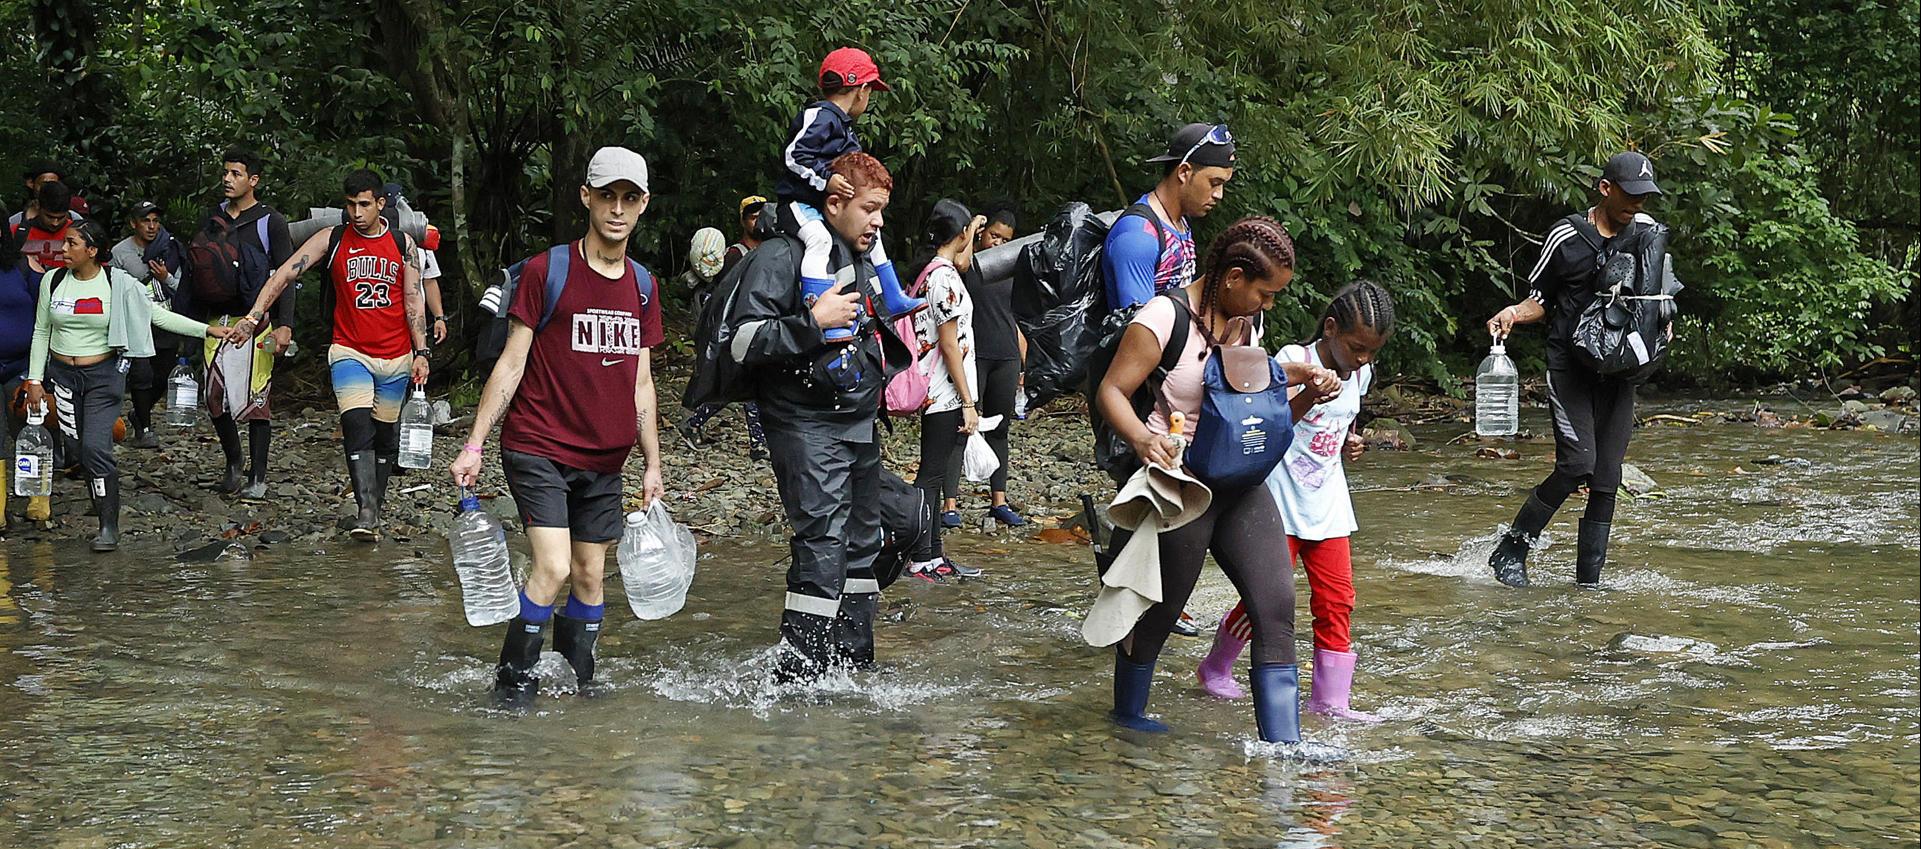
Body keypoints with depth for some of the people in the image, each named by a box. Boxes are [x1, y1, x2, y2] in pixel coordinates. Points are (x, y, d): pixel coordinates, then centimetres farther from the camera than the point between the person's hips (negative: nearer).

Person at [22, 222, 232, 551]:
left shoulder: (118, 285, -6)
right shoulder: (53, 281, 1)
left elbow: (159, 315, -3)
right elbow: (41, 332, 9)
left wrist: (207, 330, -11)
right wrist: (35, 379, 6)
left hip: (103, 375, -4)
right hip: (63, 375, 4)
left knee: (95, 446, -14)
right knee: (77, 447, 3)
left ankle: (109, 526, -9)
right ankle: (101, 506, 23)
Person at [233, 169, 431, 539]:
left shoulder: (403, 244, 4)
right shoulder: (331, 240, 0)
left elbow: (413, 300, 6)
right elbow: (284, 274, -4)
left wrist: (421, 352, 0)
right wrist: (255, 315, -15)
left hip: (396, 356, 2)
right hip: (350, 352, -2)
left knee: (386, 434, 8)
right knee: (357, 426, -20)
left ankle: (374, 506, 21)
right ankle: (365, 510, -26)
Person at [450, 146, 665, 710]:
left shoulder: (643, 287, 10)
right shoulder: (545, 273, -6)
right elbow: (512, 363, -5)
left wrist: (652, 464, 13)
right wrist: (475, 444, -8)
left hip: (604, 461, 5)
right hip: (538, 450, -5)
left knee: (590, 576, 8)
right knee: (553, 568, -16)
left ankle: (579, 681, 21)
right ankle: (514, 682, -3)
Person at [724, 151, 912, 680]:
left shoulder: (863, 263, 16)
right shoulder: (783, 257, -12)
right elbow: (742, 343, -20)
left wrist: (885, 363, 20)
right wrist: (813, 322, -23)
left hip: (860, 424, 9)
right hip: (807, 426, -9)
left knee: (861, 541, 13)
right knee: (823, 546, -16)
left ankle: (854, 657, 24)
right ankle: (797, 673, -15)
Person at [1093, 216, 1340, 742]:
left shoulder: (1245, 324, 11)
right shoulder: (1166, 317, -13)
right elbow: (1111, 392, -15)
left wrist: (1309, 395, 1)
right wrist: (1141, 438, -35)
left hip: (1241, 483, 7)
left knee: (1276, 602, -5)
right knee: (1160, 609, 6)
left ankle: (1282, 745, -4)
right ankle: (1126, 714, 32)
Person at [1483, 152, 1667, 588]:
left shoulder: (1646, 231, 8)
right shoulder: (1566, 238, -5)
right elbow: (1542, 299, 5)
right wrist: (1512, 314, -14)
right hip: (1570, 366, -5)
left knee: (1607, 480, 1)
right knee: (1577, 463, -20)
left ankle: (1588, 578, 8)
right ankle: (1510, 550, -5)